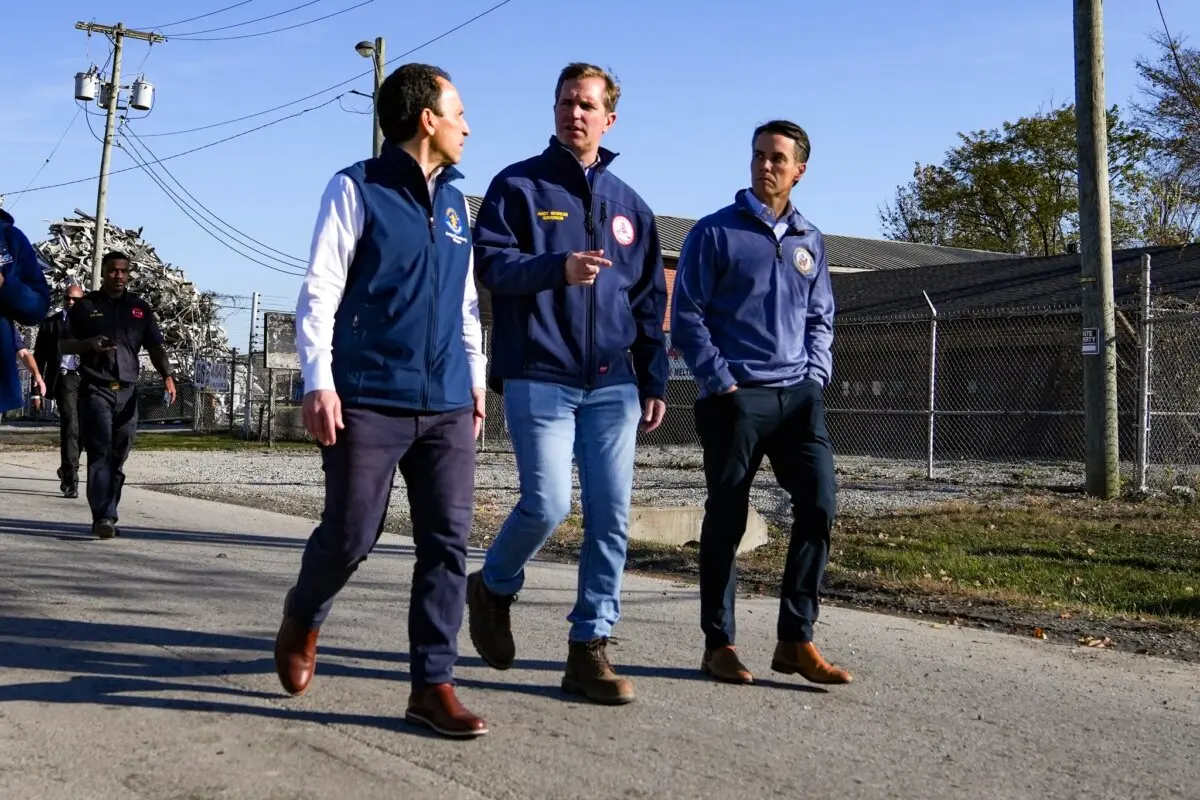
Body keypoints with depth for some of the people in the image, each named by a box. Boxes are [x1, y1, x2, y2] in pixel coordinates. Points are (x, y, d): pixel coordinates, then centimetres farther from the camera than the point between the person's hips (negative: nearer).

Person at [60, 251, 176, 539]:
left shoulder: (140, 308, 15)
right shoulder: (85, 306, 9)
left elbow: (155, 347, 12)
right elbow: (63, 345, 8)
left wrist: (167, 375, -6)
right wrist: (89, 344, -13)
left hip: (128, 391, 3)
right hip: (95, 389, -3)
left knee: (118, 458, 4)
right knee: (100, 453, -13)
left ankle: (108, 516, 10)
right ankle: (103, 517, -18)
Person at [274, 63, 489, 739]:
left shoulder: (455, 200, 17)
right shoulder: (358, 188, -1)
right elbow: (320, 291, -6)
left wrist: (476, 378, 16)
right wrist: (319, 383, -13)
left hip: (446, 405, 5)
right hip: (369, 401, -5)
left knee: (448, 541, -1)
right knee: (352, 537, 1)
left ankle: (434, 683, 7)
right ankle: (303, 618, 32)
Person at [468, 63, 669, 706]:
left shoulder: (630, 206, 17)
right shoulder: (519, 186, 5)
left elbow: (650, 301, 18)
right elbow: (489, 262, -6)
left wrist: (654, 382, 12)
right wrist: (558, 267, -21)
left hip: (613, 385, 4)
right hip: (539, 379, -4)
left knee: (611, 516, 0)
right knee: (547, 503, -13)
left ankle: (589, 646, 9)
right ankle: (494, 586, 17)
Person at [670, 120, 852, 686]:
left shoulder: (809, 240, 16)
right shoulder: (714, 233, 1)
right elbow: (686, 318, -2)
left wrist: (816, 374, 6)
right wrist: (721, 383, -9)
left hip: (798, 396, 4)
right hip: (736, 399, -4)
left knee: (819, 503, -7)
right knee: (726, 520, 2)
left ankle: (796, 640, 3)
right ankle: (719, 644, 14)